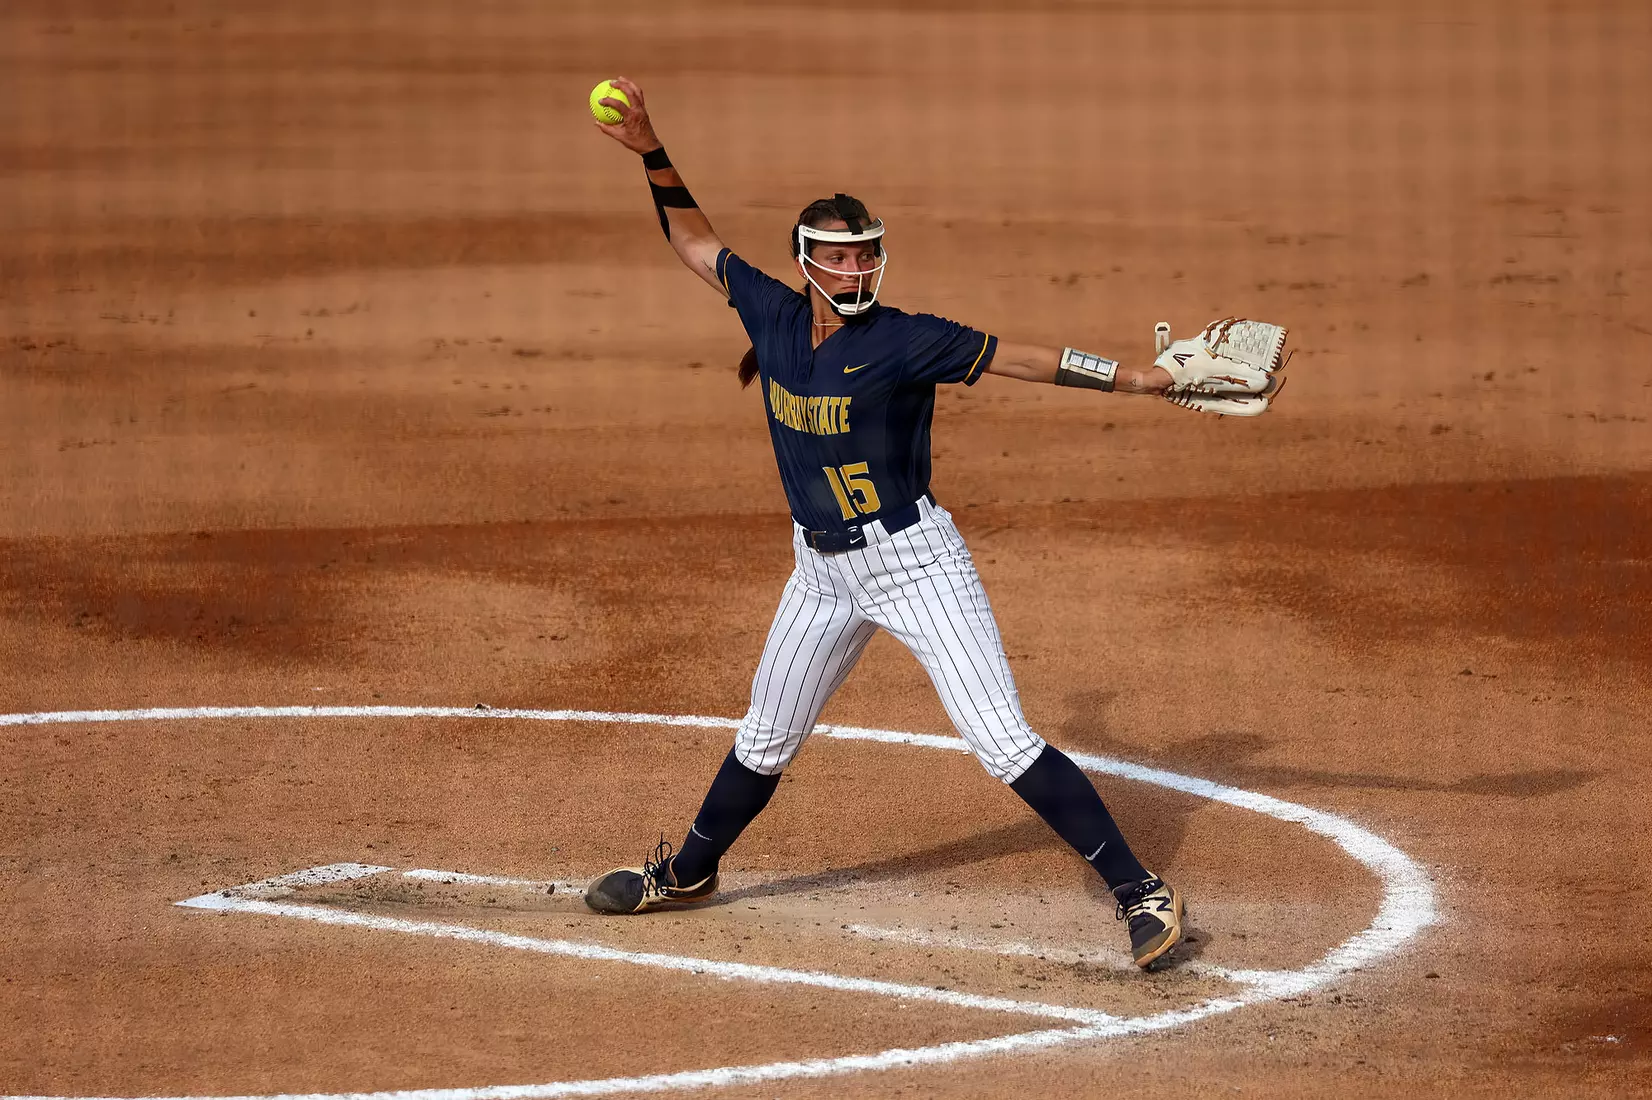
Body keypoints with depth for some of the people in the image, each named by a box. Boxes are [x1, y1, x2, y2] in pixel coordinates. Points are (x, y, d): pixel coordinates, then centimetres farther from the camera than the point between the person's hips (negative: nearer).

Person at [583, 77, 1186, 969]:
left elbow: (1020, 357, -20)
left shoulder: (905, 343, -16)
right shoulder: (773, 313, 0)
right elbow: (694, 243, 14)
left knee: (1003, 743, -13)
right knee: (764, 741, 21)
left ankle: (1138, 890, -11)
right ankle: (688, 873, 42)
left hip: (913, 560, -6)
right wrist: (653, 156, 5)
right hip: (822, 570, 6)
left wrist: (1140, 379, -27)